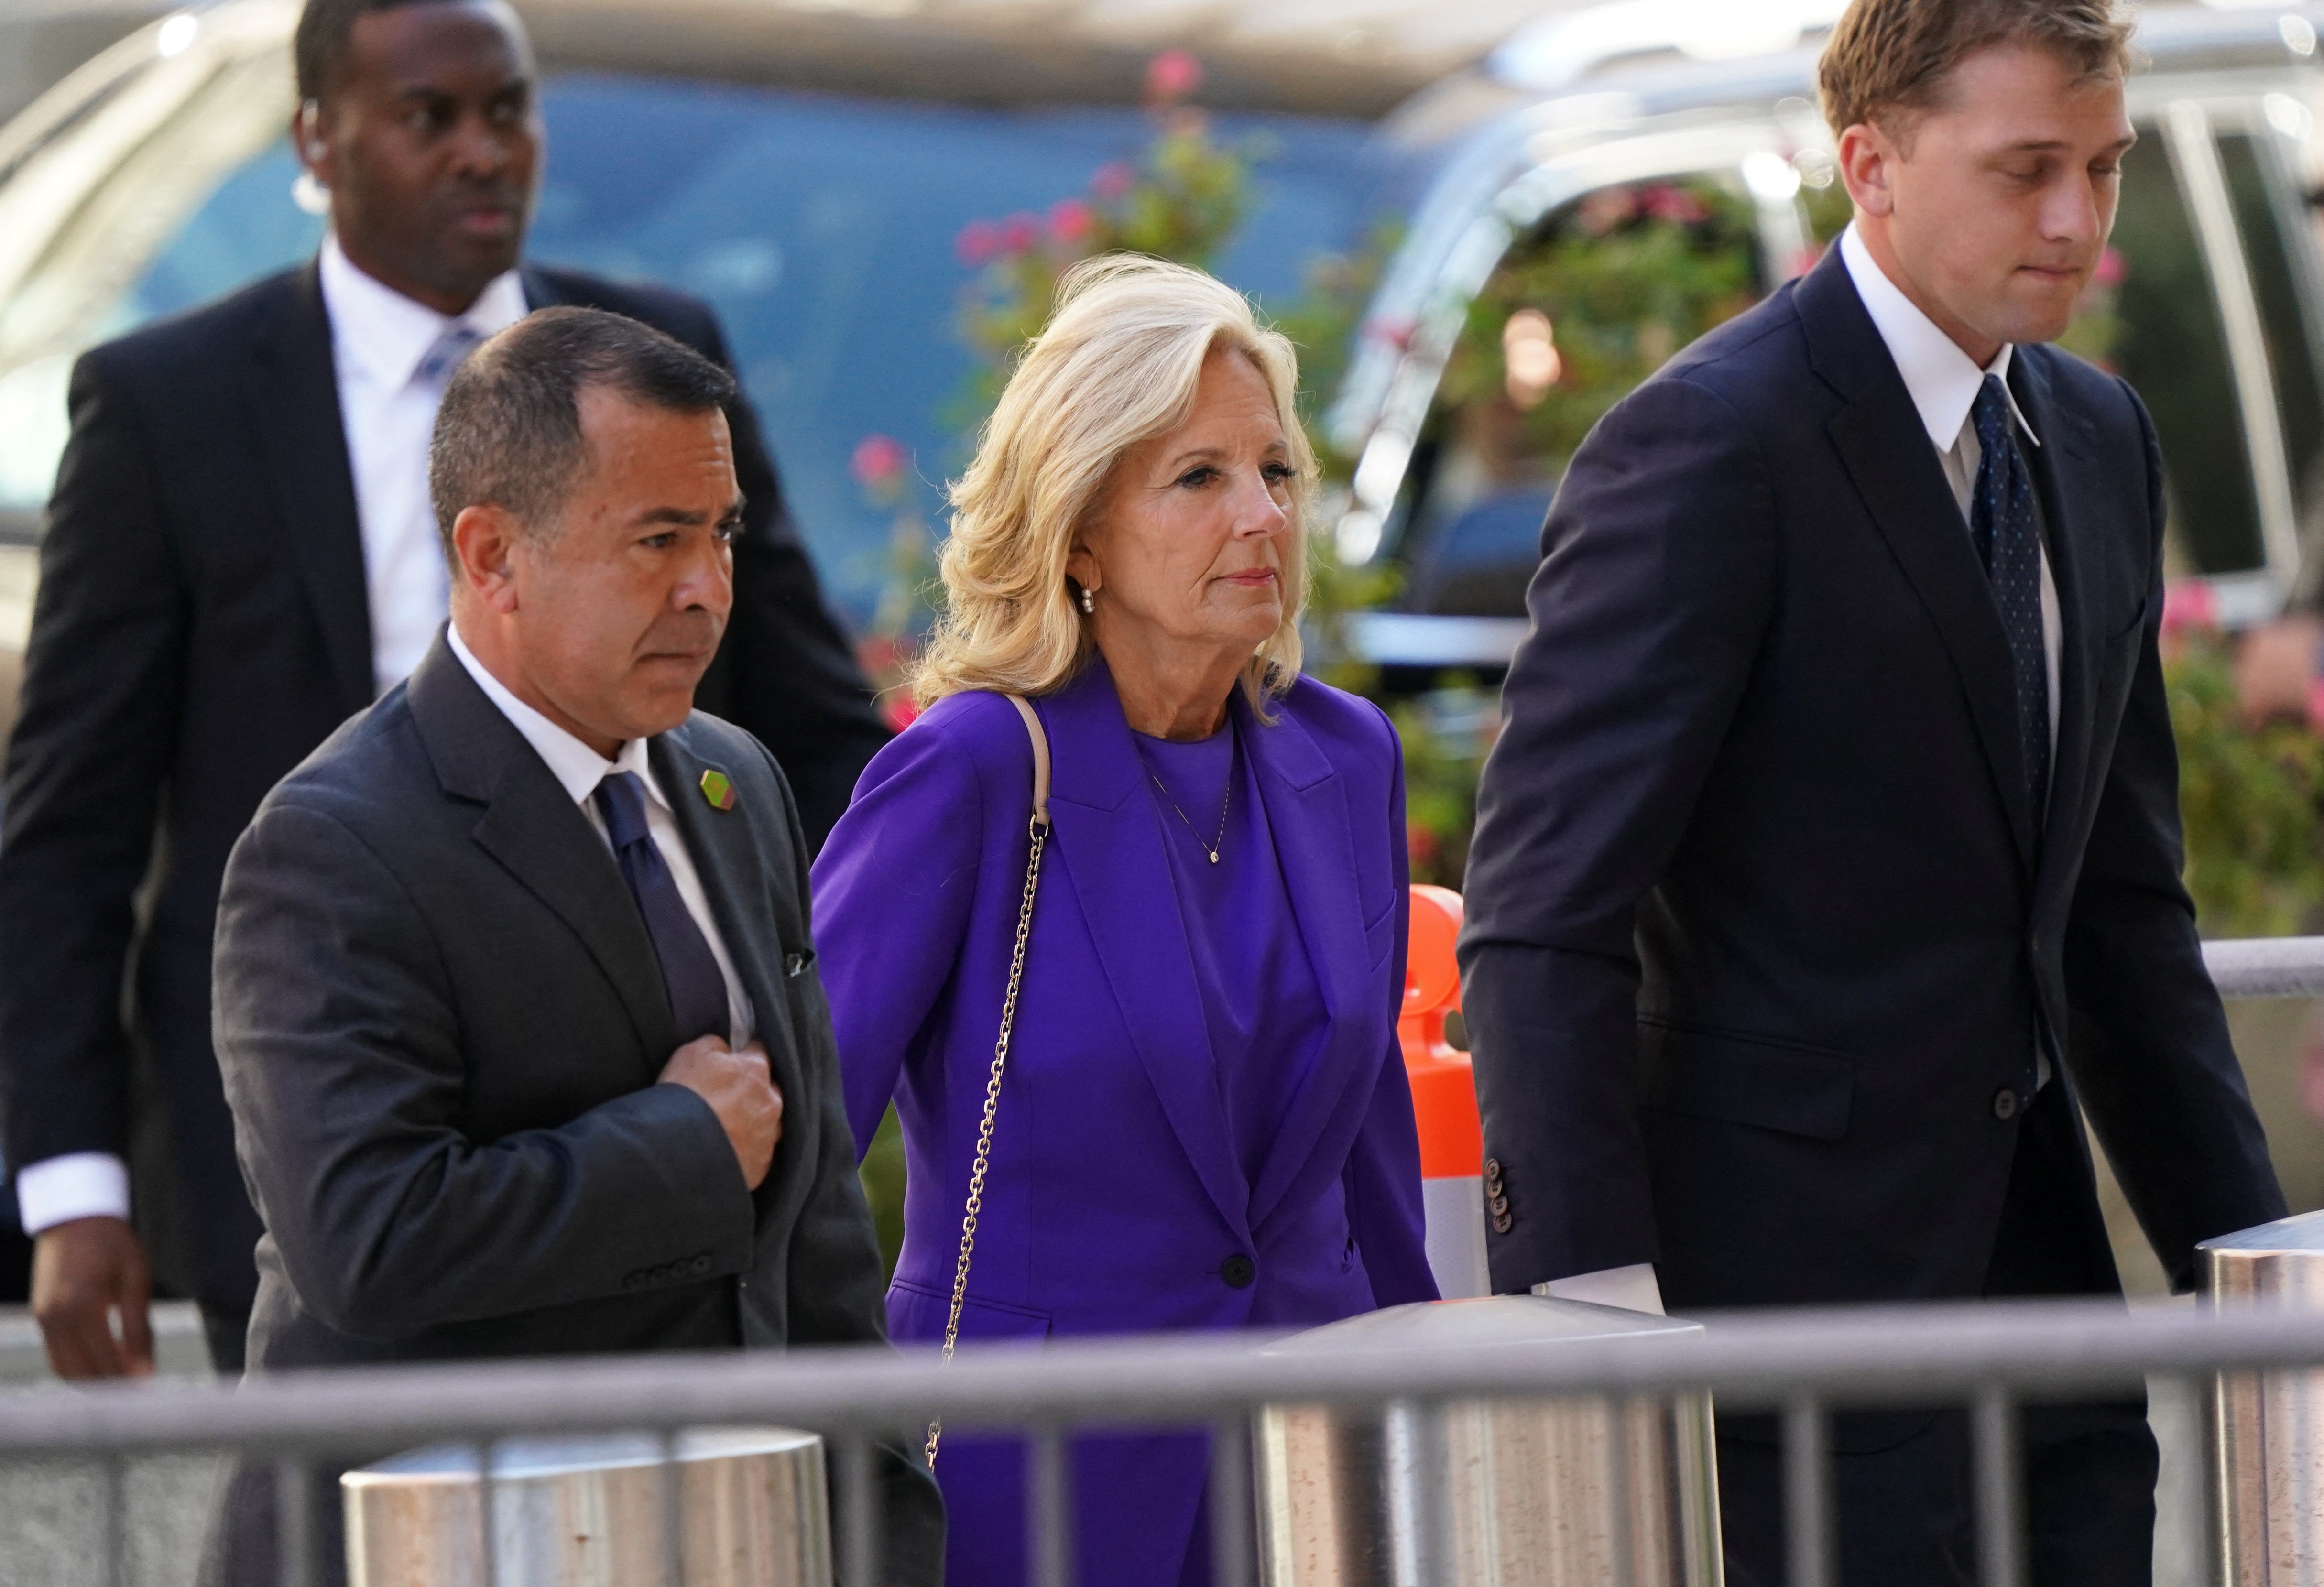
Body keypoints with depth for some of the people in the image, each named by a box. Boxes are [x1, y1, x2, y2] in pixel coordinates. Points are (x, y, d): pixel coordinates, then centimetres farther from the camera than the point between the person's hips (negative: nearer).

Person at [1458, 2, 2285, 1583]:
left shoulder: (2101, 438, 12)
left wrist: (2244, 1252, 16)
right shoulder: (1708, 441, -13)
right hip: (1789, 1265, -8)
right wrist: (1592, 1304, -24)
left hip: (2029, 1246, 8)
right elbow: (1542, 916, -17)